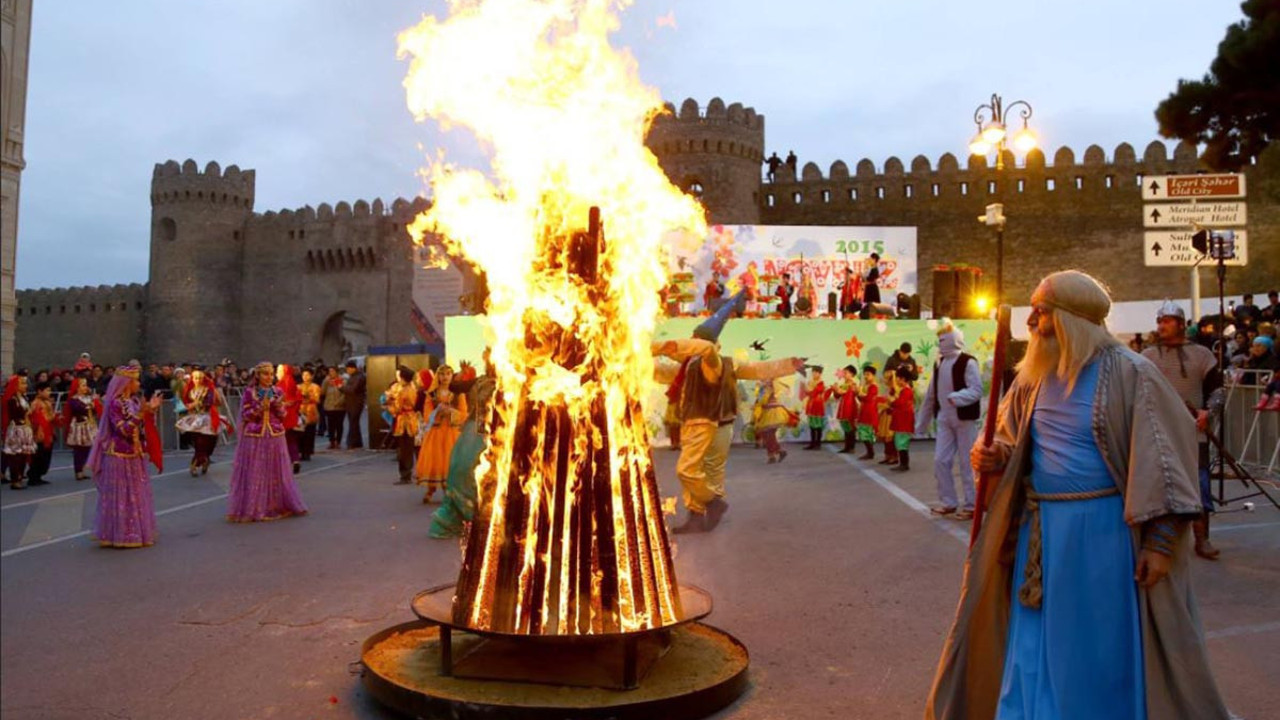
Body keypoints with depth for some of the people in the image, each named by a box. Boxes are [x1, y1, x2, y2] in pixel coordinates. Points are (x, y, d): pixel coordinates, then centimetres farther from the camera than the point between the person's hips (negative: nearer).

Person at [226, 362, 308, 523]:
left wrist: (279, 406, -14)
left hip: (275, 436, 3)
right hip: (254, 437, -3)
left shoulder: (278, 392, 4)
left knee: (276, 472, 9)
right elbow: (245, 415, -4)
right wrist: (260, 408, -17)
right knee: (254, 473, 0)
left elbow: (283, 415, 6)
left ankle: (276, 506, 20)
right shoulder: (249, 392, -3)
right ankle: (253, 508, 9)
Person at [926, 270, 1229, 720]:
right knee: (1036, 647, 13)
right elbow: (1008, 437, 19)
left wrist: (1160, 543, -16)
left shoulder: (1129, 373, -11)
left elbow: (1164, 457, -13)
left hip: (1103, 529, -5)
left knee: (1103, 649, 6)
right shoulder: (1033, 376, 6)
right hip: (1039, 530, 6)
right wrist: (993, 456, -5)